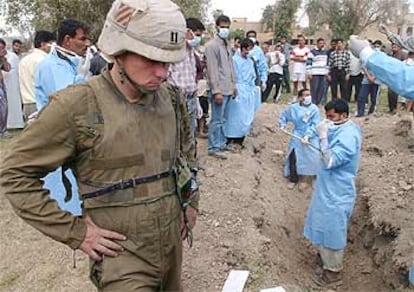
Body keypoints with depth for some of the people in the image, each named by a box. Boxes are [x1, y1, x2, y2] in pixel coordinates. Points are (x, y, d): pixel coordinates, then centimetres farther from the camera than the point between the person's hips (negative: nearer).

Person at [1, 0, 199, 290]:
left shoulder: (172, 98, -1)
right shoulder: (77, 106, -18)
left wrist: (190, 201, 14)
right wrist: (74, 231, -12)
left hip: (172, 244, 6)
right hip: (123, 256, -5)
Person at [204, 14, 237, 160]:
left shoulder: (227, 44, 14)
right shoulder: (212, 45, -12)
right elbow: (212, 70, -17)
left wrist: (234, 85, 16)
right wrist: (216, 91, -20)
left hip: (228, 88, 8)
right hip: (219, 89, -8)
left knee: (223, 119, 16)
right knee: (217, 120, -3)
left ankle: (222, 143, 26)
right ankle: (213, 148, 5)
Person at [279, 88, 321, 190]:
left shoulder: (314, 109, -8)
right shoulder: (293, 107, 0)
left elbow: (315, 125, -13)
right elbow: (284, 115, 20)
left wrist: (308, 135, -25)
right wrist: (282, 124, 6)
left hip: (311, 138, -2)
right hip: (297, 136, 2)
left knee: (310, 158, -10)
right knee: (293, 157, -3)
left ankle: (305, 179, 13)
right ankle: (293, 179, 18)